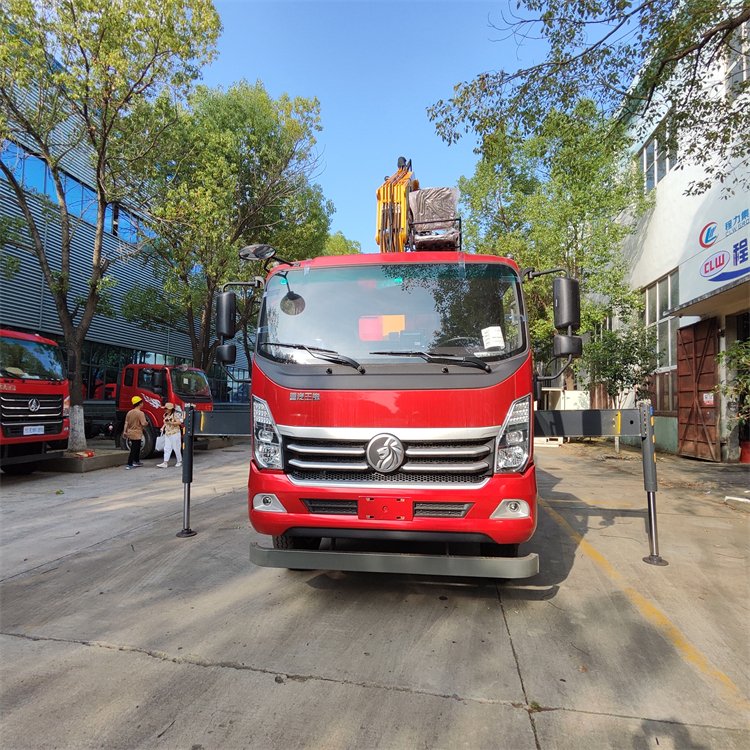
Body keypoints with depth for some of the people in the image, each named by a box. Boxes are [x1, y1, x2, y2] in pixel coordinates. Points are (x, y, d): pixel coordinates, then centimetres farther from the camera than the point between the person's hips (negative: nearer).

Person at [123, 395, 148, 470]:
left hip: (130, 434, 8)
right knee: (134, 450, -3)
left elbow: (126, 423, 6)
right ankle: (129, 465, -5)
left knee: (137, 448, 22)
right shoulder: (140, 413, -17)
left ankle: (136, 462, 34)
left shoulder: (129, 412, 6)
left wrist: (125, 431, 10)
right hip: (137, 434, -8)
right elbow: (144, 423, -21)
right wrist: (147, 422, 0)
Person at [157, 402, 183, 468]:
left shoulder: (175, 414, -11)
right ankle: (165, 463, -2)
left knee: (176, 448, 1)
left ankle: (179, 461, 15)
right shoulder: (166, 415, 11)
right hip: (167, 434, 7)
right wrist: (163, 427, 7)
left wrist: (171, 423, -25)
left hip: (175, 434, -7)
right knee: (167, 448, 1)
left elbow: (179, 423, -18)